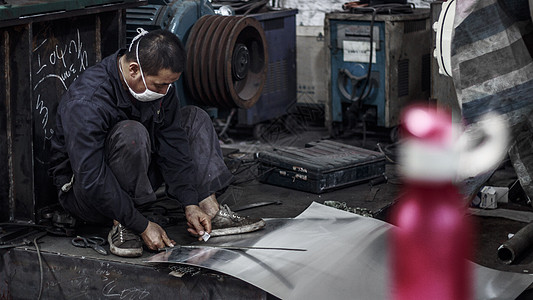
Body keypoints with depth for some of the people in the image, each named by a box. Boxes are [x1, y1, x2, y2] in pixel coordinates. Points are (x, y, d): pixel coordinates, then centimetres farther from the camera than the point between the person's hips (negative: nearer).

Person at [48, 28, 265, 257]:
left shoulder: (159, 81, -9)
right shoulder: (86, 102, -31)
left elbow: (173, 145, -3)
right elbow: (92, 181, -32)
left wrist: (190, 205, -11)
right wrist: (143, 227, -29)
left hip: (133, 182, 8)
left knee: (194, 118, 1)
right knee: (132, 133, -35)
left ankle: (211, 212, -9)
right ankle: (121, 227, -21)